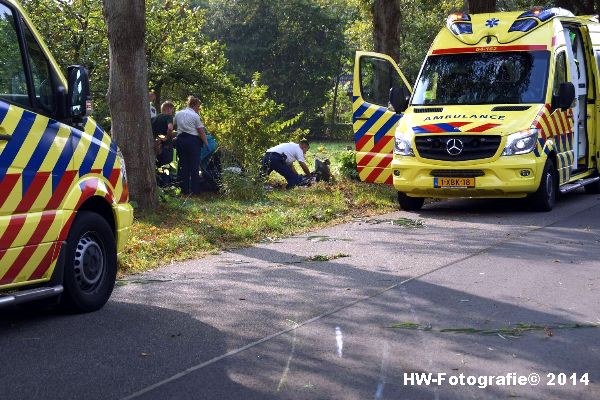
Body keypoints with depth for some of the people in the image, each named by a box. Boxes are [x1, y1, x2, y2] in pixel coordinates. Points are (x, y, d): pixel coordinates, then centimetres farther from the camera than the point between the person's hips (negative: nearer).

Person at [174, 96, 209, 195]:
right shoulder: (195, 116, -7)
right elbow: (201, 132, -7)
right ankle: (195, 190, 2)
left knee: (183, 165, 10)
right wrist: (206, 144, -1)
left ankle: (184, 189, 10)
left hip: (180, 139, 5)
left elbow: (174, 126, 18)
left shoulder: (178, 114, 9)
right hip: (193, 141, -5)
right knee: (194, 166, 1)